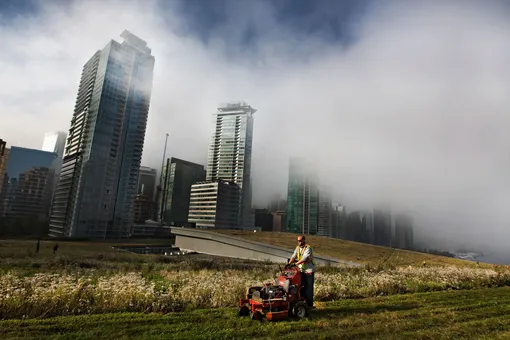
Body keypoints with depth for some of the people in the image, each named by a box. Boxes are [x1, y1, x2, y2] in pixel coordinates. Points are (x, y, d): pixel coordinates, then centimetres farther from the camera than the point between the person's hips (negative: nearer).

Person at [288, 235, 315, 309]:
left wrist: (296, 264, -35)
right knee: (302, 287, 11)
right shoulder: (297, 248, 8)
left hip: (309, 270, -6)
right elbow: (293, 256, 0)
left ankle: (310, 304, 7)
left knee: (309, 288, -1)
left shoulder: (308, 248, -14)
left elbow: (304, 258, -26)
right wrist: (289, 264, -16)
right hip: (301, 270, 6)